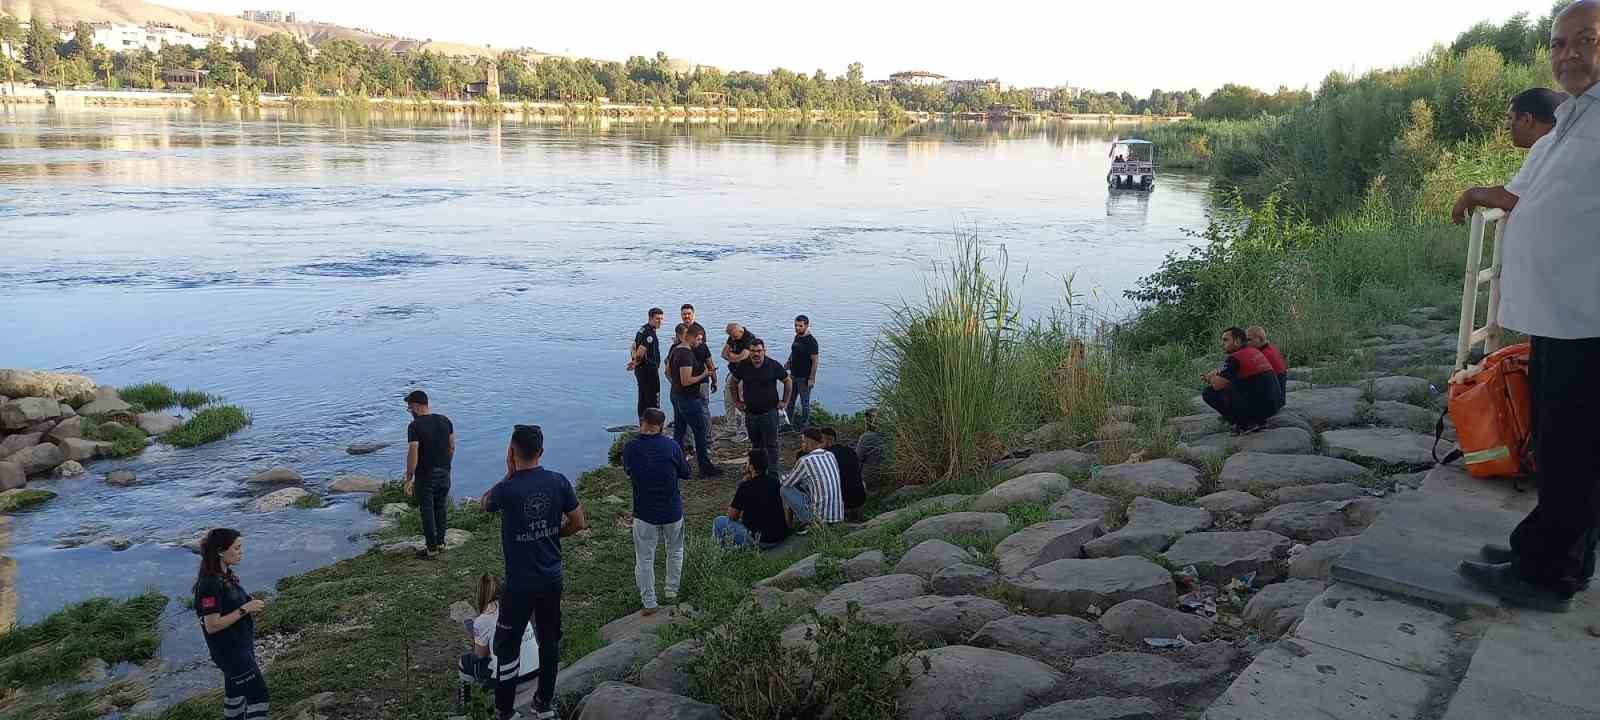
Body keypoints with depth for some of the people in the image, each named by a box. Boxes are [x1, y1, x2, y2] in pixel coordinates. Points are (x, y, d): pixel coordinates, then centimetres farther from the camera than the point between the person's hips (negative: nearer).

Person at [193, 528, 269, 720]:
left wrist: (251, 607, -1)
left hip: (241, 645, 9)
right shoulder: (210, 584, -24)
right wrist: (244, 609, -22)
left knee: (236, 691, 20)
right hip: (229, 651, -9)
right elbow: (212, 625, -25)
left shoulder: (226, 576, 4)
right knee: (258, 693, -5)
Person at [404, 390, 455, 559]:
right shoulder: (445, 421, 2)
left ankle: (432, 548, 10)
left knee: (427, 511, 5)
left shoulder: (415, 426, -16)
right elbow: (452, 447, 7)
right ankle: (440, 543, 26)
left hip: (425, 475, -6)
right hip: (444, 473, 6)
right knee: (441, 509, 17)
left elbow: (413, 454, -20)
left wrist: (409, 479, -14)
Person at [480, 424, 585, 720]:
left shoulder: (507, 490, -19)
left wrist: (509, 473, -2)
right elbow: (578, 523, -1)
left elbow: (482, 504, 4)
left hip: (520, 583, -4)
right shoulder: (559, 482, -8)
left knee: (508, 646, 10)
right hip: (552, 577, 4)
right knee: (550, 640, 17)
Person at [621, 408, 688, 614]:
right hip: (672, 511, 1)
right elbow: (685, 473, 1)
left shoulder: (630, 448, -10)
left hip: (644, 513, 0)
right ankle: (671, 592, 31)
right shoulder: (671, 446, -13)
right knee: (675, 551, 23)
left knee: (644, 559, 11)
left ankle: (649, 603, 15)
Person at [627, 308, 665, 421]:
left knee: (643, 400, 13)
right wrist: (636, 362, -6)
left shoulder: (642, 329, 14)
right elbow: (641, 351, -23)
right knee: (653, 400, -7)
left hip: (640, 370, 10)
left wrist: (634, 360, 1)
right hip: (649, 370, -10)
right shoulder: (650, 333, -18)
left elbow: (633, 348, 16)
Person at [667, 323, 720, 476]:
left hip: (676, 396, 10)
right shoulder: (687, 354, -22)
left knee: (679, 432, 14)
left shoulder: (674, 350, 8)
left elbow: (668, 373, 18)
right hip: (689, 399, -10)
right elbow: (686, 381, -25)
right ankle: (705, 468, 6)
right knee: (701, 432, 0)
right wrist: (704, 375, -16)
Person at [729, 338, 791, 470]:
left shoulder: (773, 365, -6)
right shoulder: (743, 366, 0)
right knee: (756, 445, 13)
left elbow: (788, 382, 6)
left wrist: (785, 401, 3)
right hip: (750, 413, 3)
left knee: (771, 444, -2)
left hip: (769, 411, -3)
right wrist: (737, 401, 11)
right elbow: (732, 383, 15)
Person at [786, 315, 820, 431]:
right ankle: (790, 424, 30)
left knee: (805, 403, 4)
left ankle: (804, 428, 15)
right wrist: (788, 363, 9)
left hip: (804, 377, -8)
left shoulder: (811, 341, -18)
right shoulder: (797, 337, 7)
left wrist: (812, 379, -22)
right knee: (790, 401, 17)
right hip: (794, 375, 8)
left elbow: (815, 361, -19)